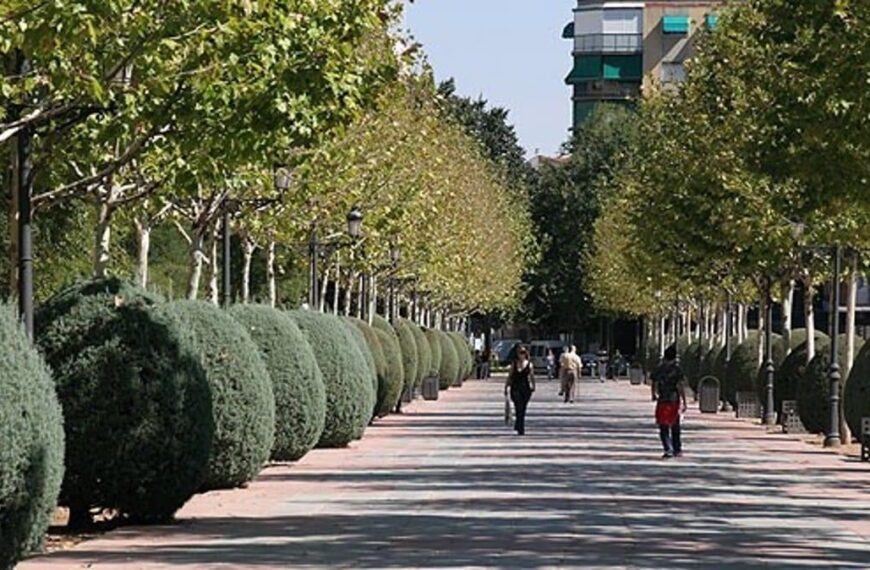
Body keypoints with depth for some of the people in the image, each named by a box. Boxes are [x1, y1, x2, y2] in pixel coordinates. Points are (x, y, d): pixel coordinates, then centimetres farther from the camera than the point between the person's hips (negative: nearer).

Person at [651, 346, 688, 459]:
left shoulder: (659, 369, -1)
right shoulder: (677, 369, -6)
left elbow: (654, 384, 6)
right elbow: (681, 387, -11)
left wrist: (654, 395, 26)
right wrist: (684, 402, -8)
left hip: (662, 400, 0)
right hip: (675, 401, 0)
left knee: (663, 428, 1)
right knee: (675, 426, 14)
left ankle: (668, 449, -16)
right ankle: (677, 449, 23)